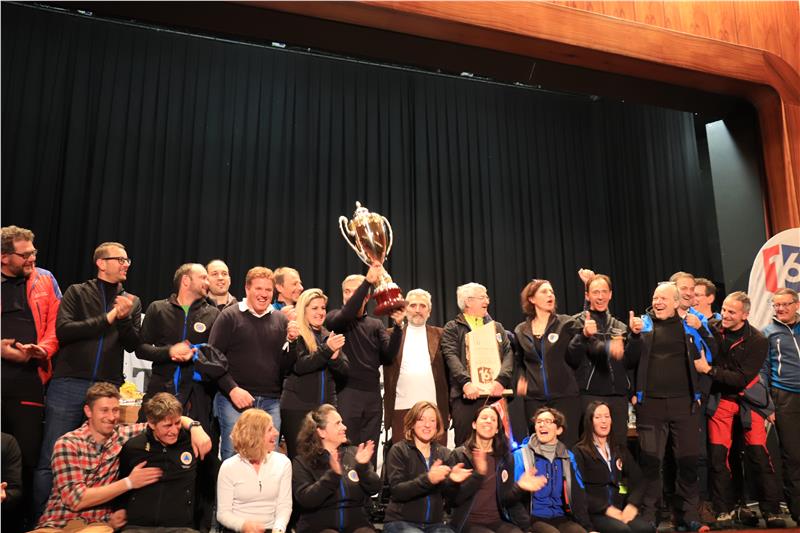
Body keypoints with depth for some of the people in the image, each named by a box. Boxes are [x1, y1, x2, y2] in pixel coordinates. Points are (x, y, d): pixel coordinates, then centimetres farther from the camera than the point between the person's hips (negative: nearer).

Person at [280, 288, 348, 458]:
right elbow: (299, 366, -17)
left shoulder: (330, 337, 12)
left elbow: (344, 372, 7)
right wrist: (327, 349, -25)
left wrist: (334, 357, -13)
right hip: (297, 407, -4)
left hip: (326, 406, 5)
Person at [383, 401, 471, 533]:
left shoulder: (444, 453, 9)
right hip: (401, 522, -3)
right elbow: (396, 491, -15)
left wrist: (452, 481, -18)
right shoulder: (399, 450, -3)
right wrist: (428, 479, -29)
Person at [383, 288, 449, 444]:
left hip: (435, 408, 0)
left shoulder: (439, 335, 10)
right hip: (401, 408, 0)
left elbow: (449, 372, 8)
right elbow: (387, 371, 9)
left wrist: (450, 408, 5)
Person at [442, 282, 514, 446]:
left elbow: (508, 354, 7)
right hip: (466, 395, -3)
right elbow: (451, 357, -6)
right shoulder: (453, 328, 9)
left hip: (495, 393, 3)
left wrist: (501, 380, -12)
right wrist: (466, 382, -22)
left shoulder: (497, 327, 21)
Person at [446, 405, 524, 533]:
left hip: (497, 521, 3)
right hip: (468, 522, -3)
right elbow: (452, 498, -10)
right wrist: (478, 474, -22)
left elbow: (506, 499, 9)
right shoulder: (459, 455, -2)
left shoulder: (505, 457, 9)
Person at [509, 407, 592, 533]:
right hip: (534, 519, -4)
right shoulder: (521, 455, -1)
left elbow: (578, 494, 10)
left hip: (561, 518, 4)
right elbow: (513, 496, -6)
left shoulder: (567, 457, 13)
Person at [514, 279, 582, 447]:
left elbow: (577, 360, 0)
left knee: (567, 446, -4)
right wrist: (522, 379, 5)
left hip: (564, 396, -2)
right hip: (534, 399, 2)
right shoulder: (521, 331, 10)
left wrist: (585, 336, -16)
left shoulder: (567, 324, 2)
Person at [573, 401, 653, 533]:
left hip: (621, 508, 4)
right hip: (594, 512, -4)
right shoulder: (580, 451, 1)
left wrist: (632, 505, -8)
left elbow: (637, 480, 11)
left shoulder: (620, 448, 19)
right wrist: (607, 509, -17)